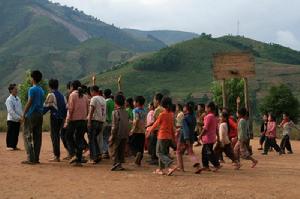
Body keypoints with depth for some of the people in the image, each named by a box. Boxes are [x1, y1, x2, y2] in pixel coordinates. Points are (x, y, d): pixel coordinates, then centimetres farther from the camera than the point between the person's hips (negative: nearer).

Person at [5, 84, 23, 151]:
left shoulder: (18, 99, 12)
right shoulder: (9, 99, -11)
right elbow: (11, 111, -18)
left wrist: (22, 116, 3)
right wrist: (18, 118, -20)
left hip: (18, 120, 7)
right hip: (11, 120, -7)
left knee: (16, 134, 10)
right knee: (10, 133, -3)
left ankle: (14, 146, 17)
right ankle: (9, 146, 4)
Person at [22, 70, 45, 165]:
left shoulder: (32, 89, -8)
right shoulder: (42, 90, 15)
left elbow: (29, 102, -13)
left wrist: (24, 113, -8)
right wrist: (40, 112, 18)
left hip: (31, 114, -8)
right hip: (40, 115, 8)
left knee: (27, 136, -4)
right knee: (37, 137, 8)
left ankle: (30, 158, -10)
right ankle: (36, 158, 9)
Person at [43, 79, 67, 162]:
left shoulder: (51, 95, -7)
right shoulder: (61, 95, 14)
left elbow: (46, 107, -9)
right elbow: (66, 107, 14)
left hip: (54, 117, -7)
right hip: (61, 118, 7)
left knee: (54, 136, -3)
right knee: (57, 135, 14)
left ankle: (56, 156, -6)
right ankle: (57, 155, 17)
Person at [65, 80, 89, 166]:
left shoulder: (73, 95, -5)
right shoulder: (85, 96, 12)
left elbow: (70, 109, -11)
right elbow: (87, 110, 10)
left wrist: (67, 121, -8)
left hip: (74, 120, -5)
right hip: (83, 120, 5)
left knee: (69, 136, 8)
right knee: (80, 139, 8)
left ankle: (76, 154, -8)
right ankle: (79, 159, 7)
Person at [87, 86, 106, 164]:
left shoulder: (94, 98, -8)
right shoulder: (103, 99, 16)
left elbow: (91, 111, -15)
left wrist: (89, 122, -16)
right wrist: (102, 120, 18)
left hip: (94, 120, -7)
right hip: (101, 121, 7)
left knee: (91, 140, 0)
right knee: (95, 138, 19)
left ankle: (93, 158, -2)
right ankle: (98, 154, 9)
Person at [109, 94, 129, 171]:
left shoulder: (115, 112, -11)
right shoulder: (126, 112, 7)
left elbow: (114, 126, -14)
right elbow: (128, 124, 11)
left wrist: (112, 136, -9)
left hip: (118, 135, -6)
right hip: (125, 135, 6)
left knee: (113, 148, 4)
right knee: (122, 150, 13)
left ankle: (116, 163, -9)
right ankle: (120, 163, 15)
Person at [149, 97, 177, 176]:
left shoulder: (162, 114, -14)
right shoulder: (171, 114, 5)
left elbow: (156, 124, -5)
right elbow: (172, 127, 12)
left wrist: (150, 130, 11)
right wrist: (173, 136, 20)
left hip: (162, 136, -7)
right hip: (169, 137, 7)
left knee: (160, 153, -1)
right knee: (164, 153, 16)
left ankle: (171, 166, -19)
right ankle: (161, 169, 20)